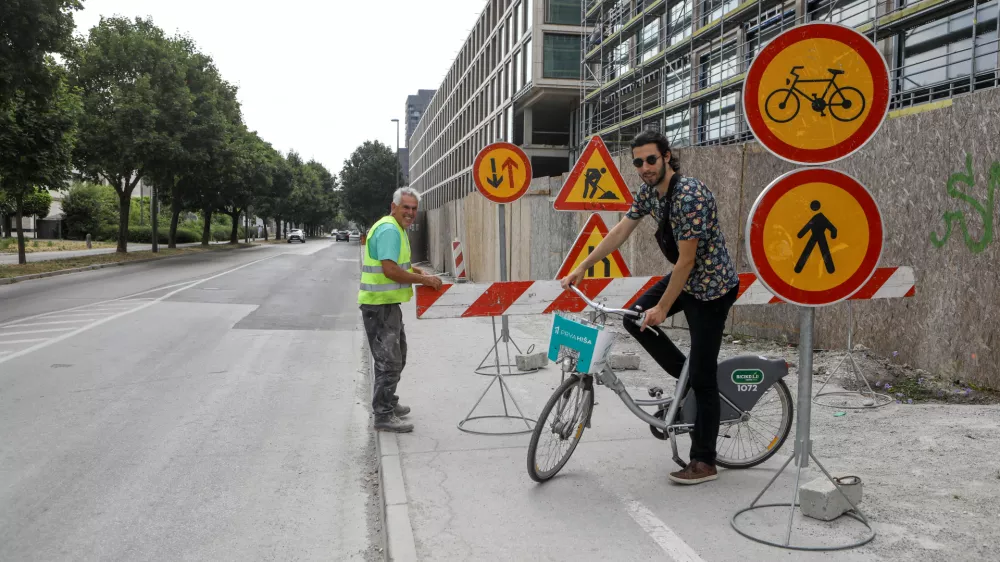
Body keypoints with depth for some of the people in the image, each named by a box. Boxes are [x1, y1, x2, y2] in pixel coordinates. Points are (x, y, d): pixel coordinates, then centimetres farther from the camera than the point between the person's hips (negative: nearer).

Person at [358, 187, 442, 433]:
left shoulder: (397, 229, 15)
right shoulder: (389, 230, -19)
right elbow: (390, 270, -28)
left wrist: (418, 271, 11)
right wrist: (423, 279, -21)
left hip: (389, 304, 11)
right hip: (379, 305, -11)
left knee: (396, 356, 22)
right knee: (389, 361, -7)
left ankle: (388, 403, 35)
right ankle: (383, 416, 0)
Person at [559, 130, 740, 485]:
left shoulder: (690, 196, -28)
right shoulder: (649, 191, -1)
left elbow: (687, 259, -26)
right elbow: (620, 232, 5)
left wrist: (662, 309, -21)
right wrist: (582, 268, 3)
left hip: (713, 285, -9)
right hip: (686, 276, 9)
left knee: (703, 376, -5)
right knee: (635, 318, 2)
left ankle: (704, 462, 6)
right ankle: (687, 378, 18)